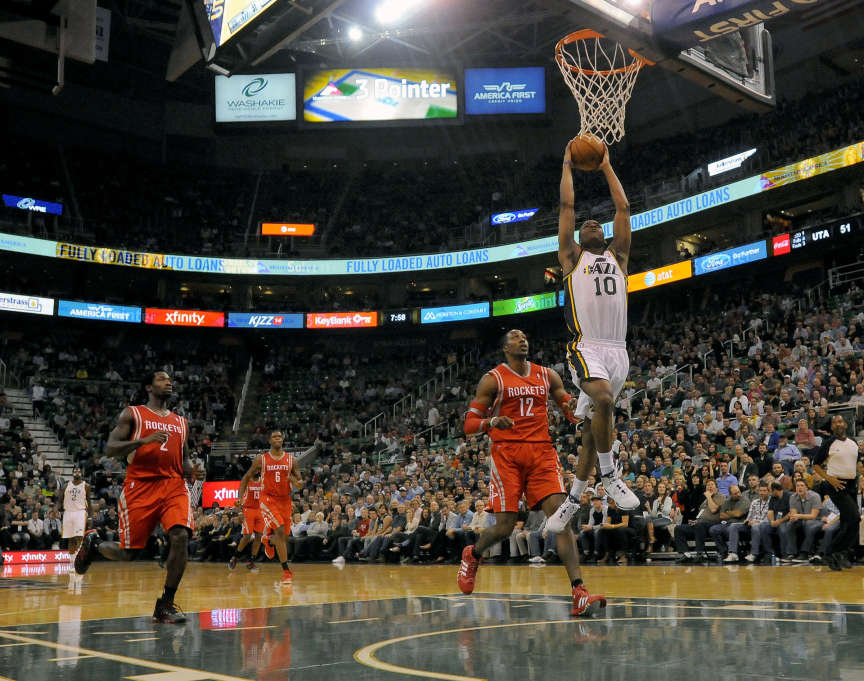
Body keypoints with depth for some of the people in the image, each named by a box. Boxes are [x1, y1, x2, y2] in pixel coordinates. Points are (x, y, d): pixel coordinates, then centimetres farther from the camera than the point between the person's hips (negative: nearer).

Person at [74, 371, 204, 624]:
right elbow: (110, 449, -6)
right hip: (140, 486, -3)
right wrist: (144, 440, -20)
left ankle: (166, 604, -9)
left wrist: (192, 471, 2)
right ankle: (93, 543, 35)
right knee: (127, 553, 0)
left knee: (180, 537, -20)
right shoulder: (132, 414, 4)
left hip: (174, 486, 3)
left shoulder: (180, 421, 18)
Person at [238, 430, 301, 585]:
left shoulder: (290, 459, 5)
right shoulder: (261, 459, -2)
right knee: (280, 531, -20)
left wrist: (295, 480, -10)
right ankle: (286, 570, -20)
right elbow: (247, 477, 7)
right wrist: (240, 497, -2)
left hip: (285, 500, 4)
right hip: (268, 499, -4)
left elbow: (299, 480, 14)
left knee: (282, 534, 9)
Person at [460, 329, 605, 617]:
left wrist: (573, 407, -8)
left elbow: (571, 409, 18)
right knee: (505, 526, -6)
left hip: (542, 452, 3)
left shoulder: (547, 376, 14)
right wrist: (492, 422, -21)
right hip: (506, 454, -3)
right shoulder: (493, 379, 3)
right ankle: (472, 555, 29)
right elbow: (470, 424, 1)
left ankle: (579, 593, -19)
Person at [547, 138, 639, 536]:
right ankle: (609, 475, -14)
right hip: (586, 349, -4)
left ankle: (572, 500, 19)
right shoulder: (572, 257, 11)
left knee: (593, 427, 7)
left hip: (617, 350, 4)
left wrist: (606, 166, 24)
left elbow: (624, 208, 19)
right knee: (604, 400, -32)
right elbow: (567, 206, 10)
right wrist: (568, 165, 20)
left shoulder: (618, 256, 20)